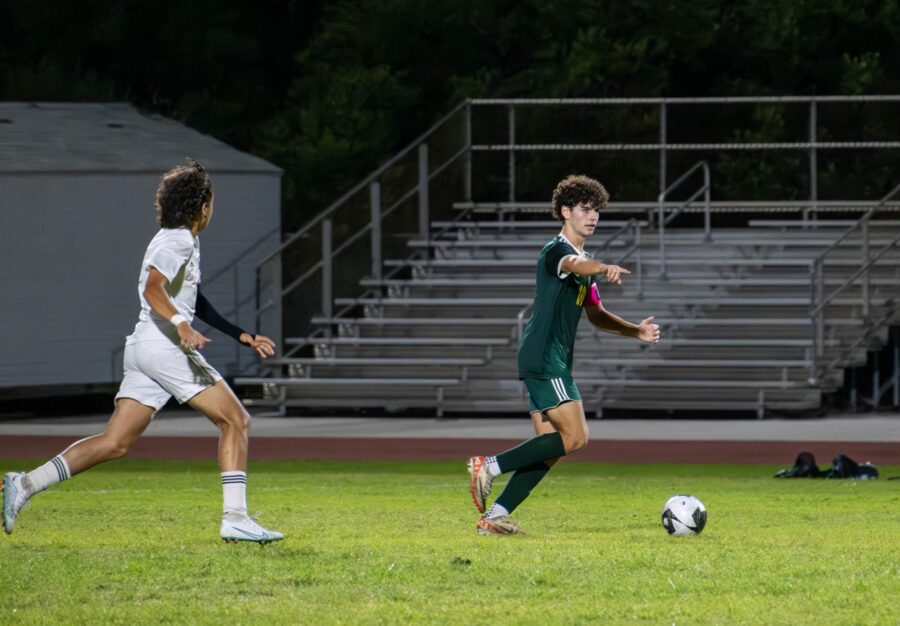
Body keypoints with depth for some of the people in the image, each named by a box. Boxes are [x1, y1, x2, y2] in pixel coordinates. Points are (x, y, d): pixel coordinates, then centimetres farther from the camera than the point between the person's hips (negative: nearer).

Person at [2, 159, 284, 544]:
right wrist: (181, 325, -38)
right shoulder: (177, 240, -8)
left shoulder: (183, 241, 24)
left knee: (115, 443, 3)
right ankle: (234, 519, -9)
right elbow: (153, 289, -23)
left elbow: (197, 303, 34)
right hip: (165, 346, -9)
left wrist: (243, 336, 35)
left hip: (142, 347, 9)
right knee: (235, 421, -3)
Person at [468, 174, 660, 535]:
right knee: (575, 437, -16)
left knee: (549, 448, 5)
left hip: (555, 362, 10)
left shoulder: (586, 263, 21)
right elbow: (575, 265, -36)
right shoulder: (556, 250, -10)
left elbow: (595, 315, 30)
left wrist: (636, 331, 15)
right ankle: (490, 466, -12)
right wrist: (605, 270, -58)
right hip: (544, 358, -10)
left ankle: (494, 516, 4)